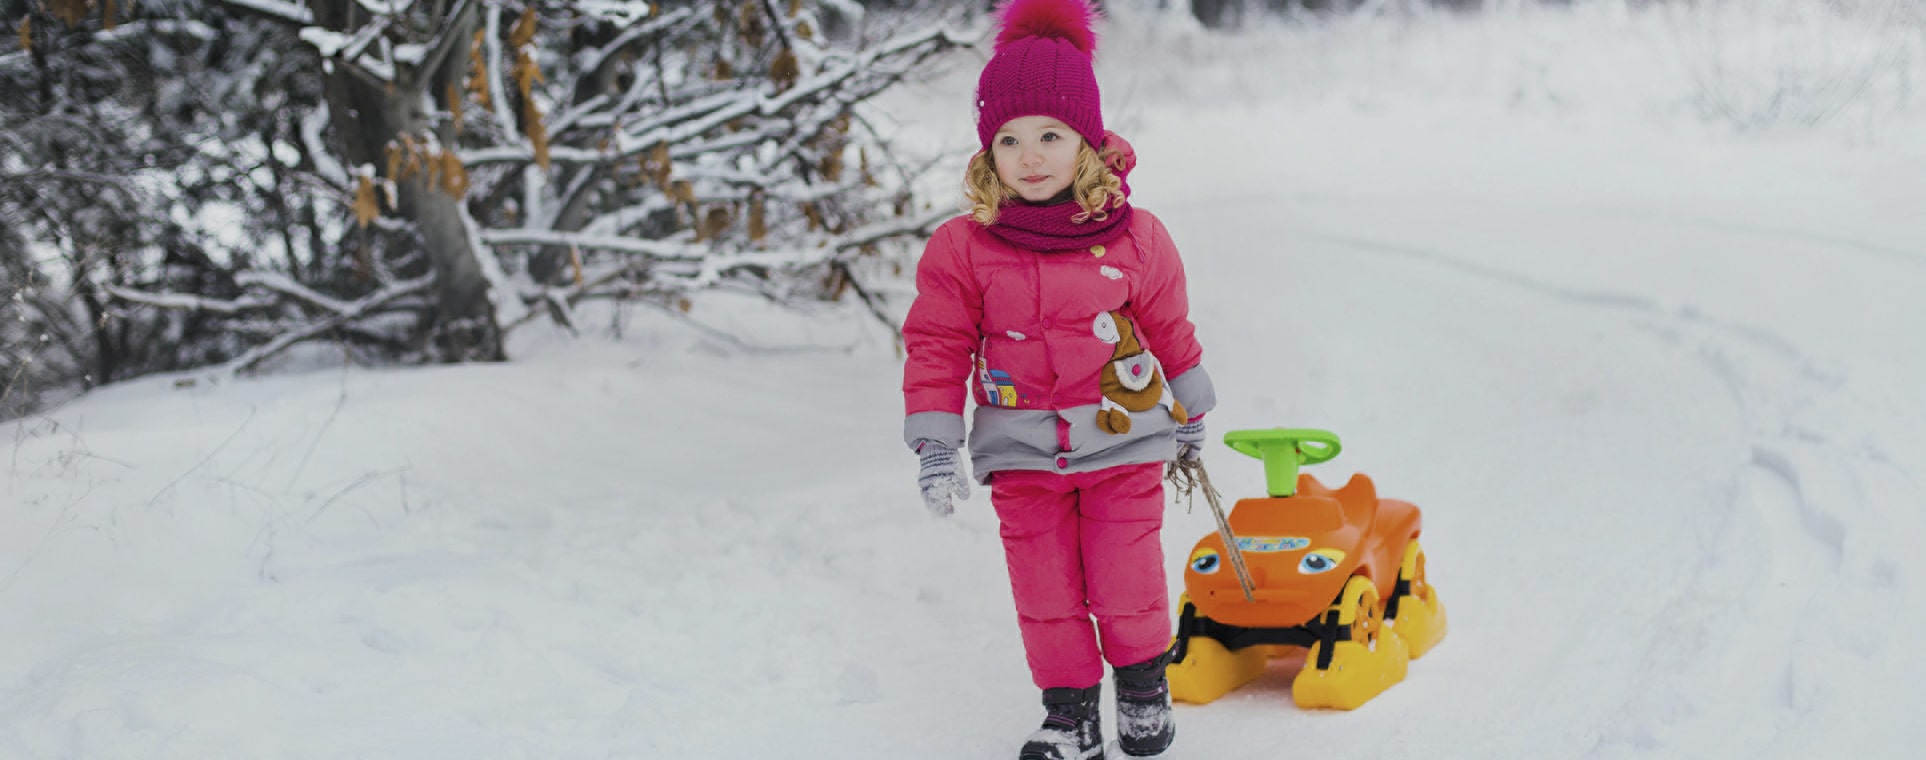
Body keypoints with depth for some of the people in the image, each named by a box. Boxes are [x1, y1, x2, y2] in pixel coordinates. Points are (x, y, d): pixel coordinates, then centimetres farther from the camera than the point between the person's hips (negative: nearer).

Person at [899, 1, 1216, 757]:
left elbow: (1169, 327, 8)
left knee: (1126, 579, 4)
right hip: (1021, 451, 1)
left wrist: (1190, 416, 19)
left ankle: (1144, 685, 29)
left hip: (1121, 439, 0)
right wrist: (935, 448, -8)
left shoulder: (1135, 237, -5)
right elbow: (935, 345, -3)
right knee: (1044, 586, 6)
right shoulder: (962, 248, -8)